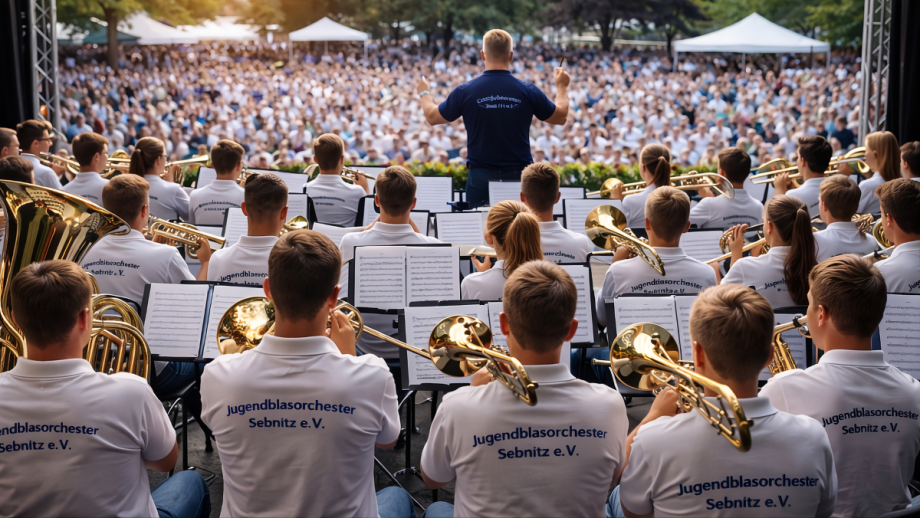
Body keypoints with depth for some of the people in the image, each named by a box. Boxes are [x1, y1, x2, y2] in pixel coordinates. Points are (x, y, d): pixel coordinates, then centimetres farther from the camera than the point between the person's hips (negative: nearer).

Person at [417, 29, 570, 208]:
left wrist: (424, 93, 30)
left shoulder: (465, 91, -7)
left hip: (481, 178, 0)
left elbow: (432, 117, 9)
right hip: (518, 175, 0)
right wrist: (562, 86, 29)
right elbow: (561, 116, 11)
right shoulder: (528, 91, -6)